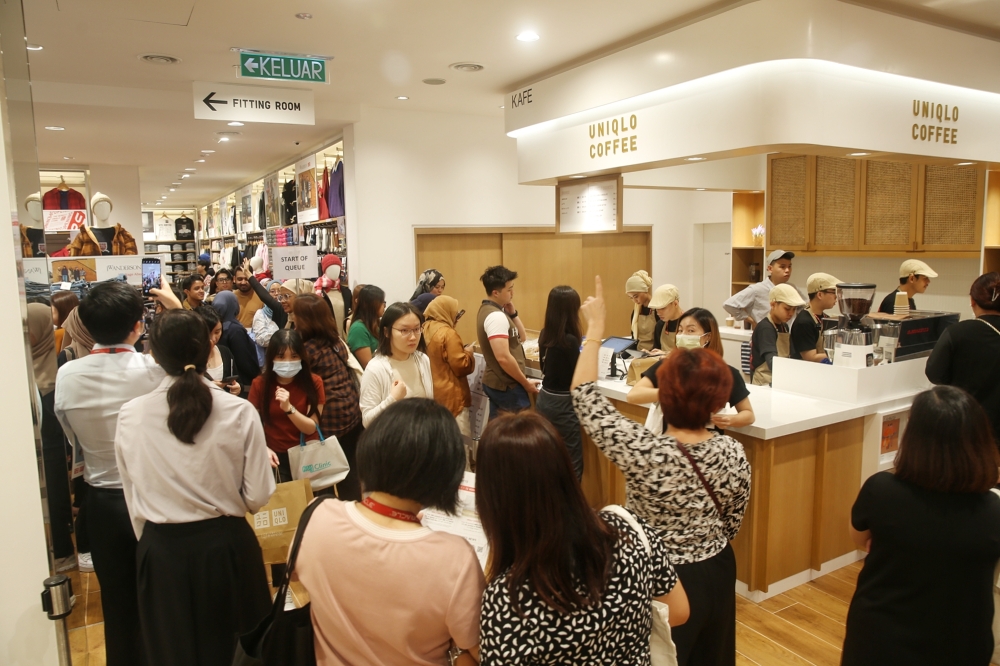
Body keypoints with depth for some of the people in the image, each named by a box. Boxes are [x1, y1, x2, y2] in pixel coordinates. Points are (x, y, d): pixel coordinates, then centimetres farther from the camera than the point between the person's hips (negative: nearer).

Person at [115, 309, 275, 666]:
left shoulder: (130, 415, -8)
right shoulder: (239, 412, -15)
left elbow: (133, 497, 2)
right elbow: (257, 496, -11)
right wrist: (257, 464, 9)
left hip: (161, 550, 2)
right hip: (226, 545, -1)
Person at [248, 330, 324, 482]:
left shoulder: (314, 382, -10)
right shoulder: (259, 384, -8)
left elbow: (311, 428, -13)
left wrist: (289, 408, -27)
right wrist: (263, 449, -24)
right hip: (276, 457, 0)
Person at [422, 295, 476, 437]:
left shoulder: (425, 329, 6)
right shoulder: (448, 333, -17)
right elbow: (460, 366, -16)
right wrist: (468, 353, 0)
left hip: (431, 392, 8)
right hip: (450, 395, -8)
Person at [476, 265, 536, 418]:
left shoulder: (490, 310, 9)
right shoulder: (496, 316, -22)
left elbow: (521, 337, 15)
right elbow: (503, 357, -28)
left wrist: (512, 313, -1)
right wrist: (526, 383, -18)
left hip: (496, 382, 10)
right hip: (507, 385, -10)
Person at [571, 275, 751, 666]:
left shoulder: (644, 453, -31)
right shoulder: (734, 454, -15)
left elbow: (585, 398, -21)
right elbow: (733, 524, 1)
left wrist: (595, 329, -16)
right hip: (717, 575, 4)